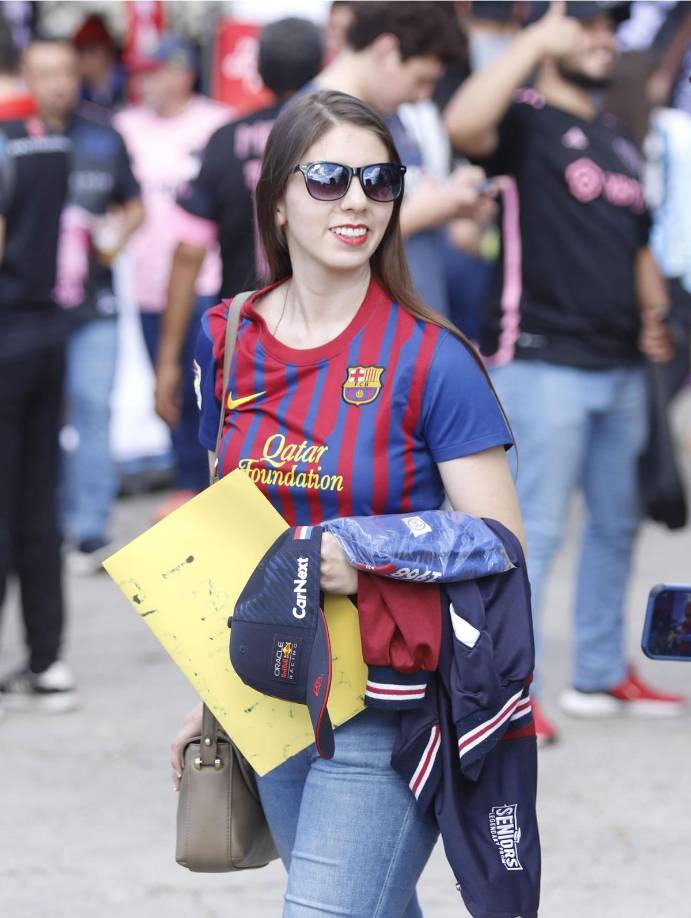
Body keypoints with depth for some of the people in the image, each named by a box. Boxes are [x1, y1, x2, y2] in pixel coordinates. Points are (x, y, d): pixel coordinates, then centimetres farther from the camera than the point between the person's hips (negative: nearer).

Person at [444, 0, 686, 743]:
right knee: (533, 528, -7)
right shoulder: (525, 121, -6)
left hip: (620, 367, 8)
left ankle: (601, 674, 26)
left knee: (615, 525, 15)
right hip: (541, 363, -8)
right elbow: (463, 125, -30)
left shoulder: (618, 144, 18)